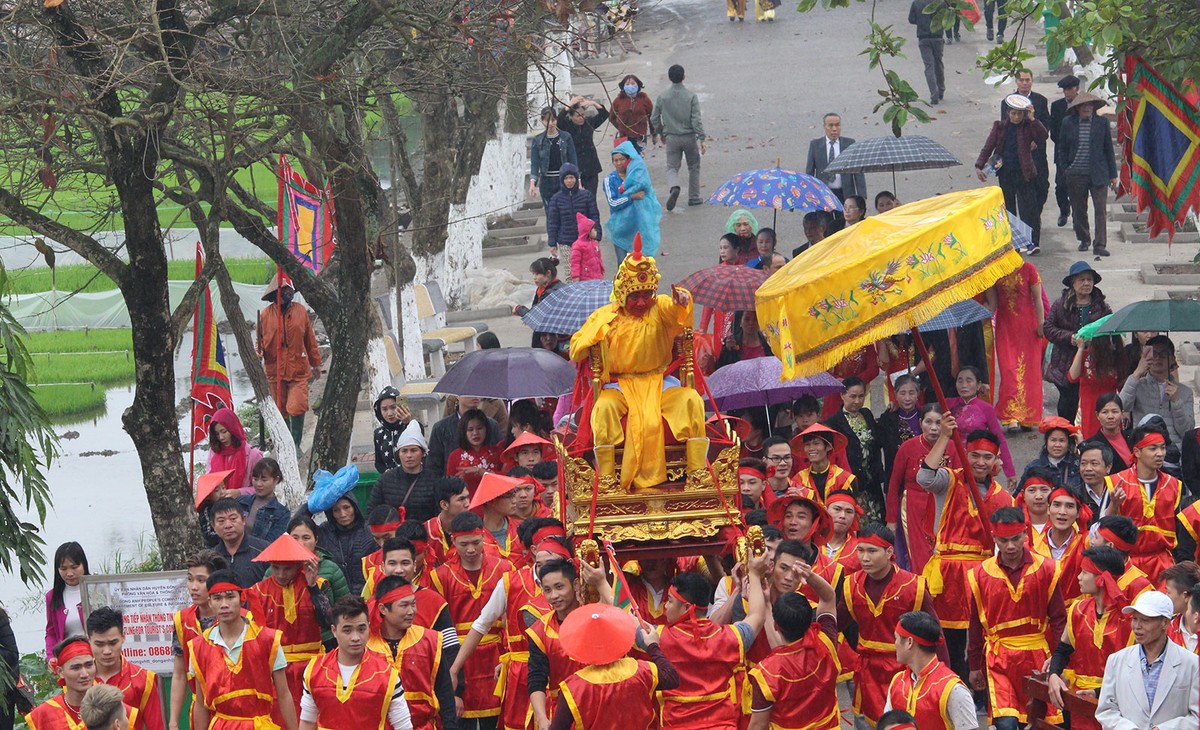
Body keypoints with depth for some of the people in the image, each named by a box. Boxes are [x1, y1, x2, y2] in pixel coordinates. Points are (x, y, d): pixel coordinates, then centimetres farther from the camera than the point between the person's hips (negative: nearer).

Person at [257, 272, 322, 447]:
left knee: (297, 409, -11)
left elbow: (310, 340, 10)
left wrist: (315, 364, 17)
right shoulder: (265, 315, -2)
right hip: (275, 372, 1)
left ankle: (296, 445, 2)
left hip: (298, 371, 0)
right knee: (281, 412, 9)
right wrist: (258, 352, -17)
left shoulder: (300, 312, 1)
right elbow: (260, 340, 6)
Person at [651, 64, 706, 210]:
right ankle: (693, 197, 20)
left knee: (672, 167, 5)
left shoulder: (662, 97, -3)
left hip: (671, 137, 1)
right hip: (690, 137, -1)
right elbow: (696, 120, -13)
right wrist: (702, 139, -10)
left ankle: (674, 187, -25)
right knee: (694, 167, 16)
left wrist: (661, 133, 21)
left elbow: (654, 119, 4)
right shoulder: (691, 96, -9)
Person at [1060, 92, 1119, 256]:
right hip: (1075, 174, 1)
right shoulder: (1068, 123, 3)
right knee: (1078, 210, 10)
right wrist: (1064, 171, 3)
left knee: (1101, 210, -9)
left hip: (1098, 174, -1)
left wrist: (1112, 174, 6)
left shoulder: (1101, 122, 1)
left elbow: (1108, 149, 6)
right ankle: (1084, 240, 30)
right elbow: (1063, 149, 11)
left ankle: (1100, 245, -9)